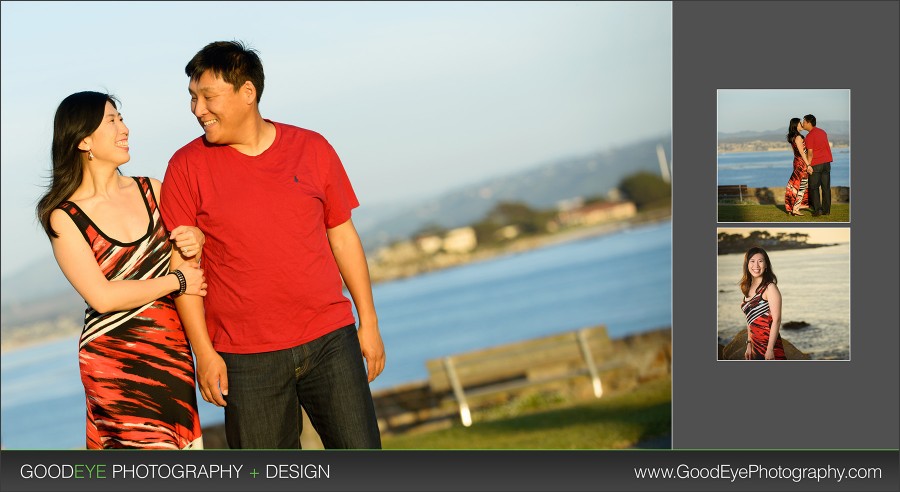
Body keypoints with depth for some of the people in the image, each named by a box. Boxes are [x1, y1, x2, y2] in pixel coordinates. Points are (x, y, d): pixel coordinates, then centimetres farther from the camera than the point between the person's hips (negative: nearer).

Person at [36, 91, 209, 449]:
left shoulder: (150, 191, 7)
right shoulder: (65, 217, -6)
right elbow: (102, 297, -13)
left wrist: (197, 239, -4)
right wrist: (177, 280, -8)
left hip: (173, 352, 5)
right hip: (114, 362, -4)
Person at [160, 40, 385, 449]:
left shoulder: (312, 149, 5)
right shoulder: (187, 167, 0)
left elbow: (343, 235, 11)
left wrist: (368, 321, 9)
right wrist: (203, 352, -6)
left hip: (329, 339, 1)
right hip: (246, 359, -1)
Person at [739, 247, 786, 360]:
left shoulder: (770, 287, -9)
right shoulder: (748, 288, 13)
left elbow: (776, 320, -14)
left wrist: (770, 349, -18)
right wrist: (749, 345, 15)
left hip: (769, 344, -7)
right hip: (755, 345, 7)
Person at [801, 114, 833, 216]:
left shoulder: (810, 136, -12)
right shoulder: (823, 132, 11)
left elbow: (810, 153, -15)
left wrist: (809, 165, -10)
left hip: (816, 164, -6)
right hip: (826, 162, 6)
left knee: (814, 188, 2)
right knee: (826, 187, 7)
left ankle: (817, 209, -4)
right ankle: (826, 210, 8)